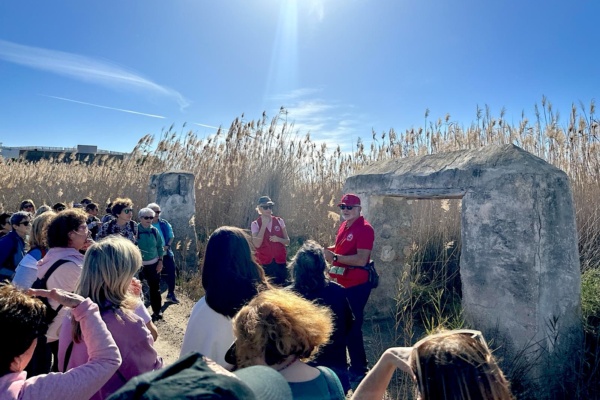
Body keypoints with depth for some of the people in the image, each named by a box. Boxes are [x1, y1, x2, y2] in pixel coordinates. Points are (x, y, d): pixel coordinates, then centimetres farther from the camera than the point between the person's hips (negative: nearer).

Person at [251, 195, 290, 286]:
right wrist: (264, 225, -15)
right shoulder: (255, 224, -1)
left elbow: (287, 241, 8)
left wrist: (278, 239, -12)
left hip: (280, 262, 2)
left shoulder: (279, 221, 5)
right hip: (264, 263, -2)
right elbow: (257, 244, -15)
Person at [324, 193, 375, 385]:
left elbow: (361, 259, -26)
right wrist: (330, 250, 4)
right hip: (341, 283, 9)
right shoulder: (344, 226, 10)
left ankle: (359, 369, 19)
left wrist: (335, 257, -26)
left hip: (356, 285, -9)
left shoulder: (365, 228, -17)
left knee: (352, 327, 1)